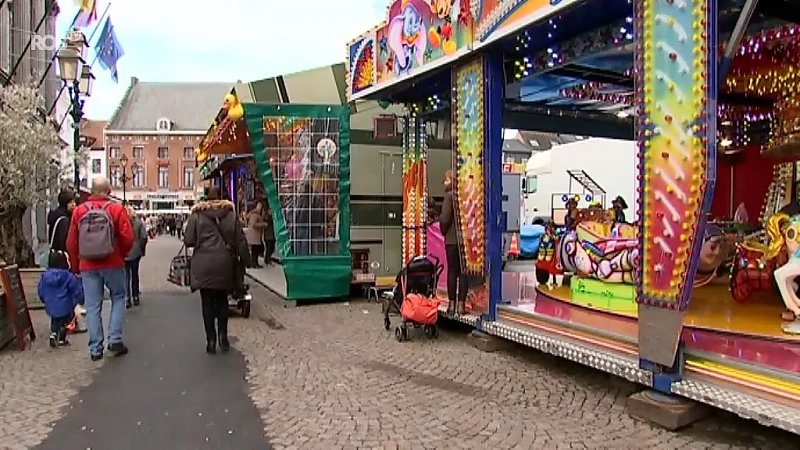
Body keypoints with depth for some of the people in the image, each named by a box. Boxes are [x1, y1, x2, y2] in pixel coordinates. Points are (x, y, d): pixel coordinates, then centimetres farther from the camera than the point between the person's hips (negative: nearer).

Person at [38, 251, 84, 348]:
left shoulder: (45, 276, -1)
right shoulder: (68, 276, -15)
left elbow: (41, 292, 9)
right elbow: (77, 290, -8)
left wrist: (46, 301, 26)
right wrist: (80, 300, 8)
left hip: (50, 307, 4)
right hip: (65, 306, -4)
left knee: (54, 321, 25)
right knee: (65, 322, 12)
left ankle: (53, 335, 9)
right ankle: (61, 340, 15)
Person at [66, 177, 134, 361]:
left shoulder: (79, 211, 0)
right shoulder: (117, 209, -7)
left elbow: (71, 243, 4)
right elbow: (128, 238, -10)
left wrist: (76, 266, 16)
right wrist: (122, 254, 10)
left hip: (87, 266, 2)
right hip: (113, 264, -2)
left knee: (93, 306, 8)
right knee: (118, 298, 16)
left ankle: (95, 348, 11)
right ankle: (115, 339, 7)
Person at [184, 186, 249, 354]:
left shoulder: (197, 215, -2)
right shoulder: (231, 214, 2)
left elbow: (188, 241, -1)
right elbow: (241, 241, 2)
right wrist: (245, 261, 10)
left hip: (203, 265, -1)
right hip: (224, 264, 2)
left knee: (207, 302, 7)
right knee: (222, 300, 17)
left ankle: (211, 340, 9)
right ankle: (222, 335, 11)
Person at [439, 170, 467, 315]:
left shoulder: (450, 195, -9)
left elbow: (444, 218, -13)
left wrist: (444, 231, 5)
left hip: (452, 239, -4)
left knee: (452, 271, 5)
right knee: (463, 272, 7)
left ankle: (452, 304, 9)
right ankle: (461, 304, 8)